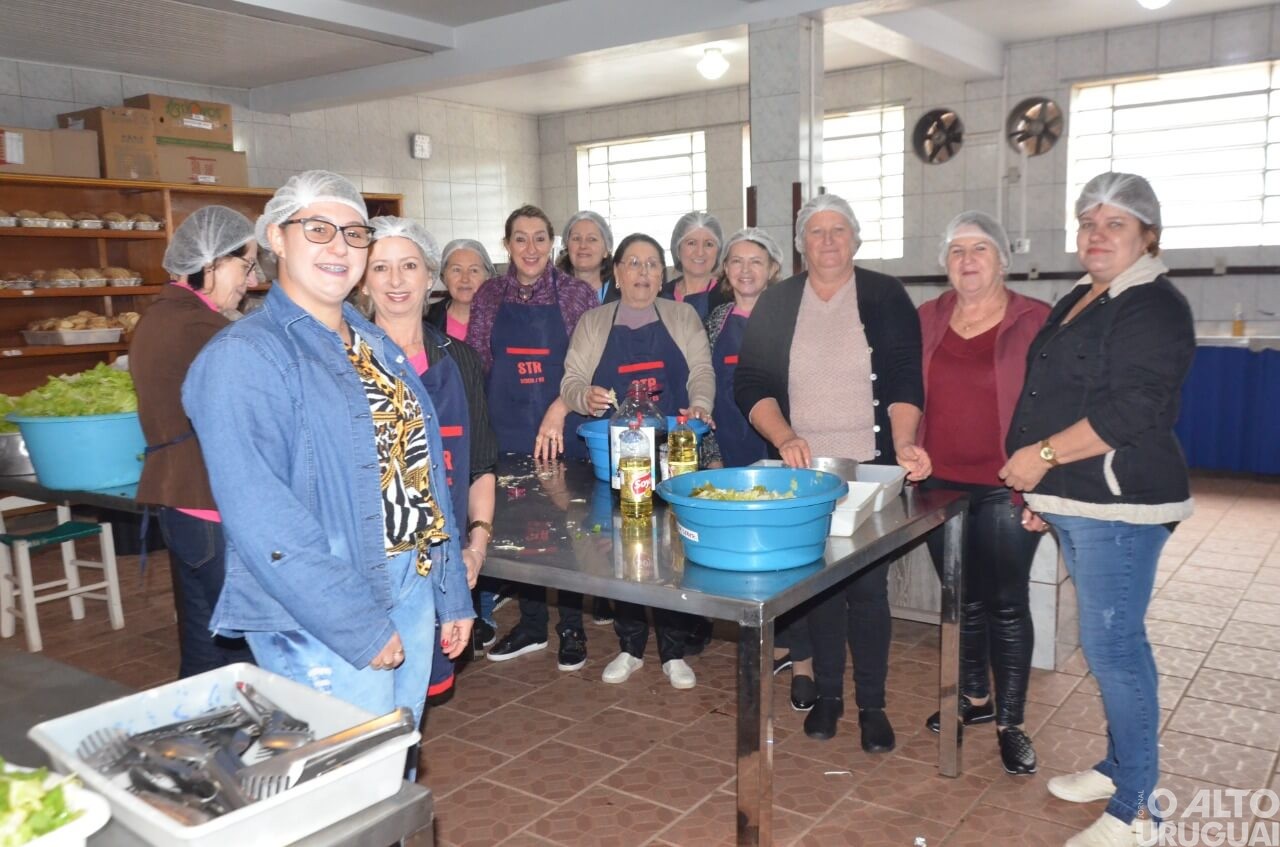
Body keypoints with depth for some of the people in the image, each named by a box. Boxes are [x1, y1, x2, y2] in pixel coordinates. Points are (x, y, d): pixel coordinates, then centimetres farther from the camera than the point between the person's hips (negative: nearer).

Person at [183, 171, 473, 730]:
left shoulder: (378, 346, 11)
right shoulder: (243, 356, -13)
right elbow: (261, 515, -20)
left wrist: (453, 595, 11)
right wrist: (358, 626, -21)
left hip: (414, 591, 7)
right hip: (323, 620, -7)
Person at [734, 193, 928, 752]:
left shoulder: (885, 297, 3)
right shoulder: (776, 304, 7)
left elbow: (905, 380, -4)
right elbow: (750, 385, 1)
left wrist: (904, 443, -19)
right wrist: (784, 439, -14)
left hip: (871, 469, -1)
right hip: (801, 470, 2)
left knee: (868, 586, 0)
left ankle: (872, 704, 16)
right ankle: (827, 694, 24)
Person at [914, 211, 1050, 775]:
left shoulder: (1036, 321, -5)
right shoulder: (926, 320, 7)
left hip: (1007, 489, -4)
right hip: (941, 484, 4)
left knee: (1007, 605, 4)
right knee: (963, 601, 16)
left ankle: (1010, 722, 19)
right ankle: (976, 698, 34)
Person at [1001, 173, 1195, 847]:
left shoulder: (1155, 306, -12)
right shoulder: (1077, 304, 17)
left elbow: (1131, 410, -22)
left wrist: (1045, 454, -17)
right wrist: (1044, 490, 20)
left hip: (1117, 505, -9)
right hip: (1075, 504, 9)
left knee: (1112, 648, -5)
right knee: (1114, 643, 18)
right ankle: (1119, 767, 32)